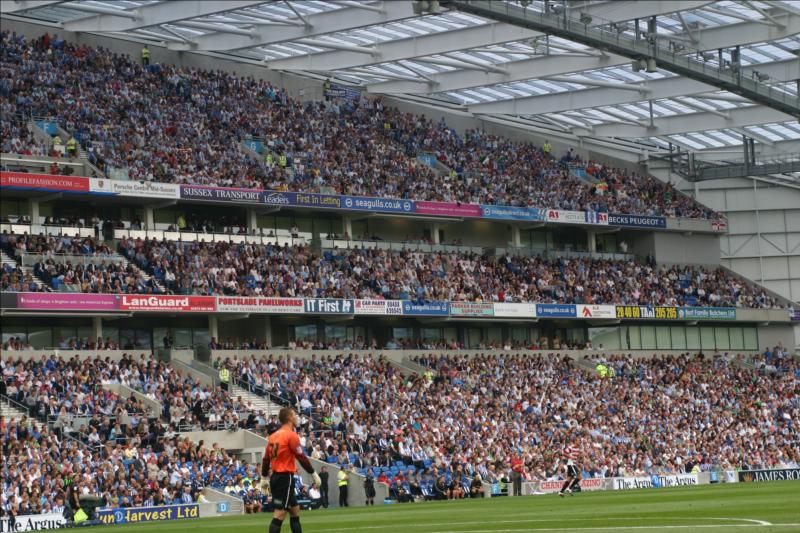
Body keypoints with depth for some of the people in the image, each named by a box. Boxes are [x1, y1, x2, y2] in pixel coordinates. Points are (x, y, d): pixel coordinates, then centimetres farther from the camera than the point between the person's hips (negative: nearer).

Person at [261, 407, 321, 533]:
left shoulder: (273, 436, 12)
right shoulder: (291, 435, -11)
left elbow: (266, 459, 14)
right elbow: (302, 458, -13)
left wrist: (264, 479, 20)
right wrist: (314, 475, -5)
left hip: (275, 477, 9)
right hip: (285, 477, -9)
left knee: (295, 510, 16)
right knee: (280, 514, -10)